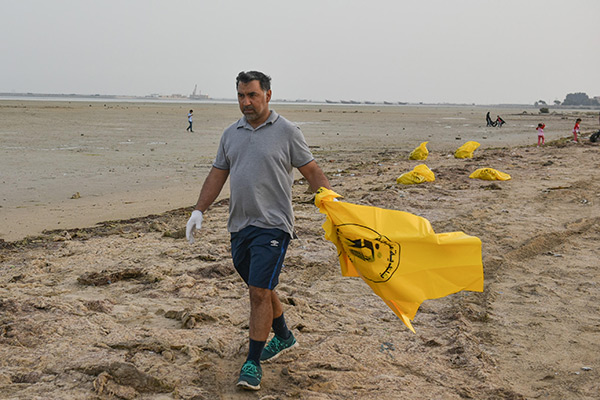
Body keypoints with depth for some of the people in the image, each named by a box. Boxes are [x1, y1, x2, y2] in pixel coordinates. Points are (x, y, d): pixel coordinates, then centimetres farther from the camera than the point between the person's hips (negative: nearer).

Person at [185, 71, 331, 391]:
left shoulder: (286, 132, -2)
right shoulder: (231, 134, 13)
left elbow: (312, 172, -2)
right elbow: (217, 175, 16)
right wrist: (199, 211, 8)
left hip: (272, 225, -6)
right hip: (239, 225, 6)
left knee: (260, 292, -9)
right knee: (259, 288, 16)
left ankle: (253, 362, 1)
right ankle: (283, 337, 38)